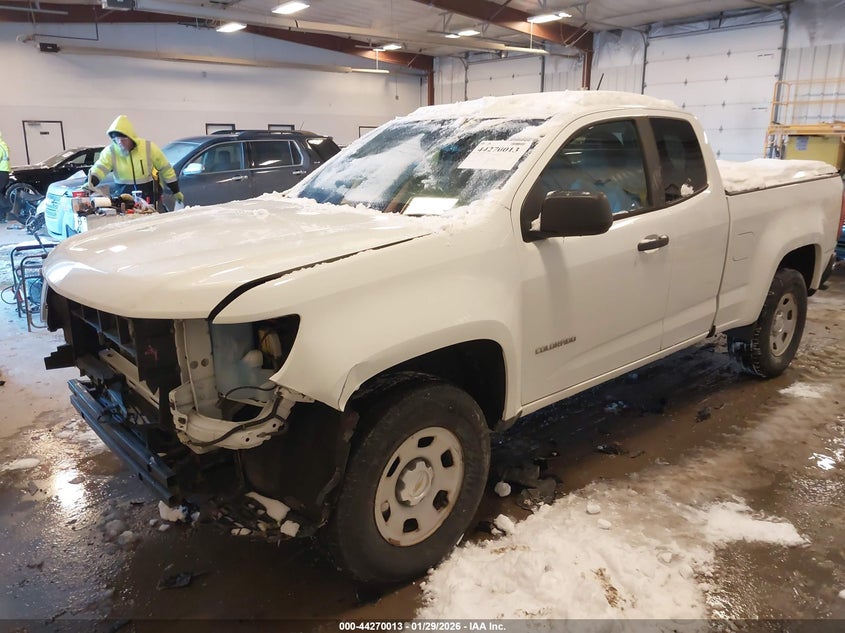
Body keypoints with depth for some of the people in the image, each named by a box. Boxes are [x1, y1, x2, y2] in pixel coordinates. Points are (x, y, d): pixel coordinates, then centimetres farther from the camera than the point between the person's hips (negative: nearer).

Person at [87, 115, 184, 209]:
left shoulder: (148, 147, -9)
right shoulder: (111, 151, -5)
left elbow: (165, 169, -1)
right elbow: (99, 169, -17)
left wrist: (176, 191, 3)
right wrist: (91, 183, -39)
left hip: (149, 193, -1)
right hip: (124, 194, 1)